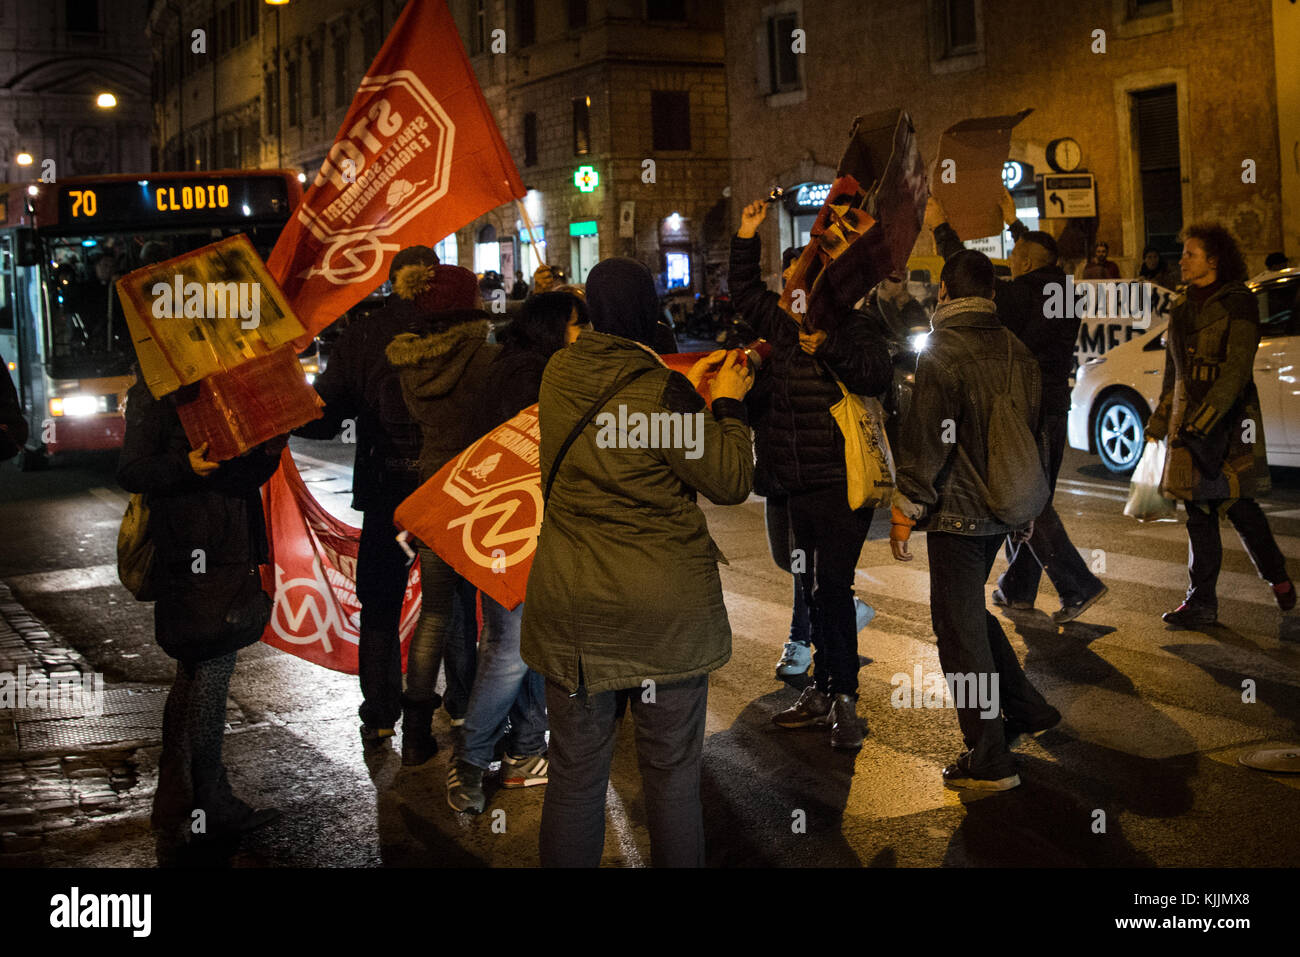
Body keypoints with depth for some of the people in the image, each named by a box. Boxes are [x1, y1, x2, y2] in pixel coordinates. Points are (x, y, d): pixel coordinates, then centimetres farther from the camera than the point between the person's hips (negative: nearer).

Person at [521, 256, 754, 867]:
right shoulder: (662, 392, -15)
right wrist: (727, 404, 3)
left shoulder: (560, 374, 1)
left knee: (576, 777, 10)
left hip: (572, 606, 4)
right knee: (673, 773, 10)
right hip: (669, 607, -4)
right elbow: (731, 482, -9)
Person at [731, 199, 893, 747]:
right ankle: (823, 693, 22)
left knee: (832, 587, -10)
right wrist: (747, 235, 18)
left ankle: (844, 700, -2)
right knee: (813, 589, 13)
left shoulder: (852, 333, -8)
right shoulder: (785, 328, 12)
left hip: (841, 485, -7)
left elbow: (878, 375, -25)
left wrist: (828, 346, -26)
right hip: (798, 487, 8)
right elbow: (744, 293, 25)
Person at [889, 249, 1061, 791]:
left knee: (959, 626, 0)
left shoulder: (942, 354, -17)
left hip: (957, 512, -8)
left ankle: (989, 761, 4)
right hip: (1002, 508, 8)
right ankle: (1027, 711, 30)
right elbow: (1032, 429, 15)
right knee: (970, 611, 24)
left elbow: (926, 440, -19)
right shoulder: (1017, 352, 7)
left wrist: (906, 510, -11)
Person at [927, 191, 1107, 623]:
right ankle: (1018, 588, 23)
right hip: (1055, 410, 8)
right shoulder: (1061, 292, 7)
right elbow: (1042, 254, 28)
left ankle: (1078, 586, -13)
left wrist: (941, 227, 8)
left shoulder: (1020, 294, -15)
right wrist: (1014, 221, 40)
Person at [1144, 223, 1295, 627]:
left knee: (1238, 505, -2)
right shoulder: (1183, 309, 16)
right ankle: (1201, 602, 8)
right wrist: (1161, 418, 20)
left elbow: (1237, 367, -15)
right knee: (1199, 511, 5)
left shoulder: (1237, 303, -6)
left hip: (1226, 419, -6)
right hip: (1190, 421, 7)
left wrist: (1206, 415, -24)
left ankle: (1278, 578, 20)